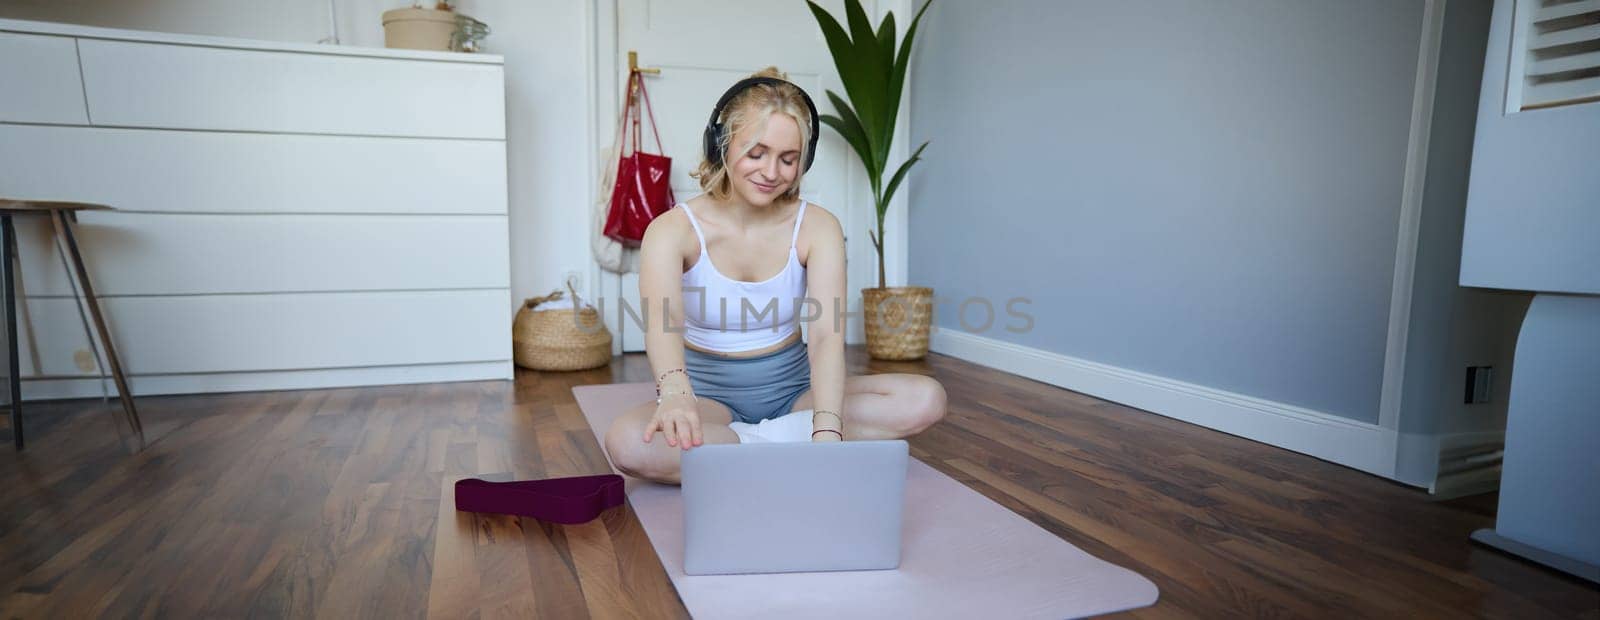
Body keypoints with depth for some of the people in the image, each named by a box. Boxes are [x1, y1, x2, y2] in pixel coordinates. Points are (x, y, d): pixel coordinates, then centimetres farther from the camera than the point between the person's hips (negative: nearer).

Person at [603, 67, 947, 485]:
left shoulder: (817, 228, -9)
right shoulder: (674, 229, -14)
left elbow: (826, 333, -23)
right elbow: (662, 320, -34)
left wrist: (827, 430, -40)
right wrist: (674, 391, -57)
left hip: (792, 388, 2)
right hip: (710, 392, -2)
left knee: (926, 399, -21)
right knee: (626, 443, -34)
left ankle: (735, 445, -18)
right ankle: (788, 443, -19)